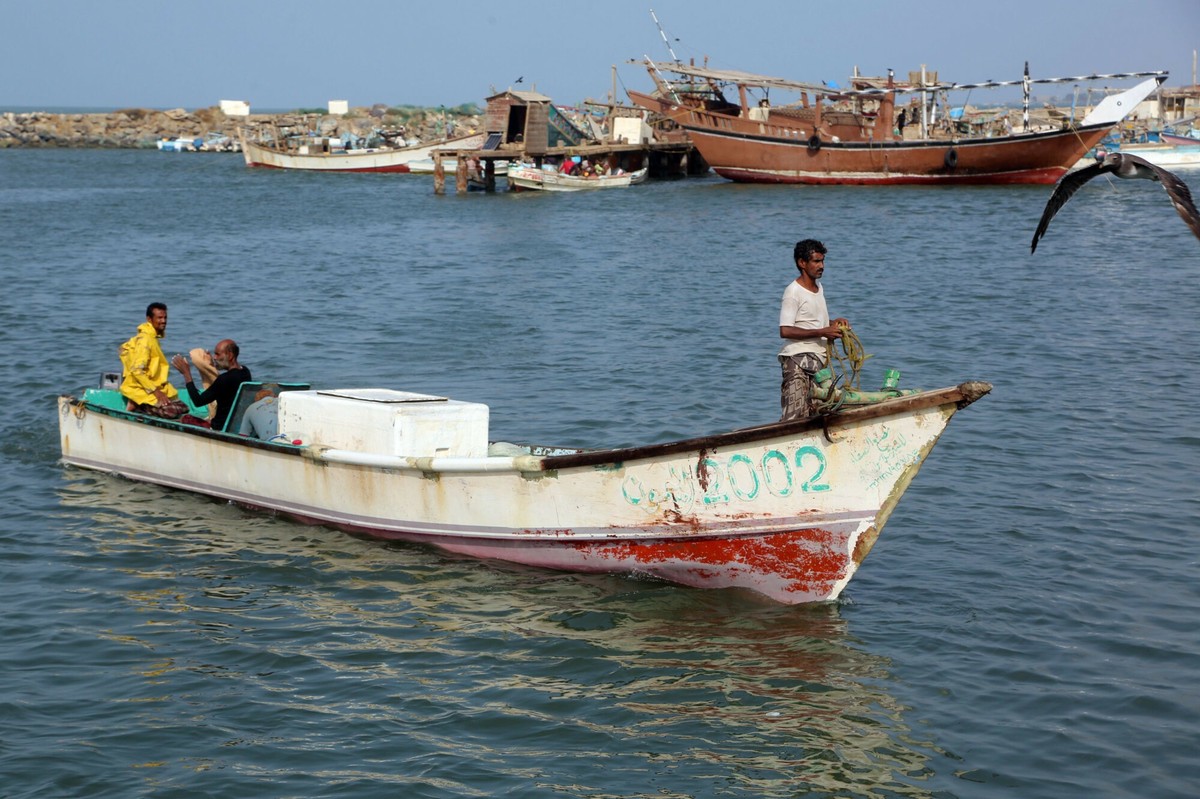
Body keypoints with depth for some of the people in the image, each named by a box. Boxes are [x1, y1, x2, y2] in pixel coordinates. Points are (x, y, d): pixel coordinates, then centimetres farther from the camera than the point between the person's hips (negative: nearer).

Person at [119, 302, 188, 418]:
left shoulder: (153, 338, 13)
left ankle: (138, 406, 3)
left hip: (153, 388, 10)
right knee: (171, 411, -22)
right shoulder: (145, 339, -17)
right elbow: (137, 370, -24)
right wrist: (156, 391, -22)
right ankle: (136, 405, -7)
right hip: (140, 391, -10)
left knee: (182, 408, 3)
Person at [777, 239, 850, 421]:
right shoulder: (793, 291, -10)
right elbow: (785, 331, -18)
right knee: (794, 416, -16)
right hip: (797, 360, -8)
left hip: (818, 360, 8)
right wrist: (822, 332, -18)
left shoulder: (819, 288, 17)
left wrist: (833, 323, 9)